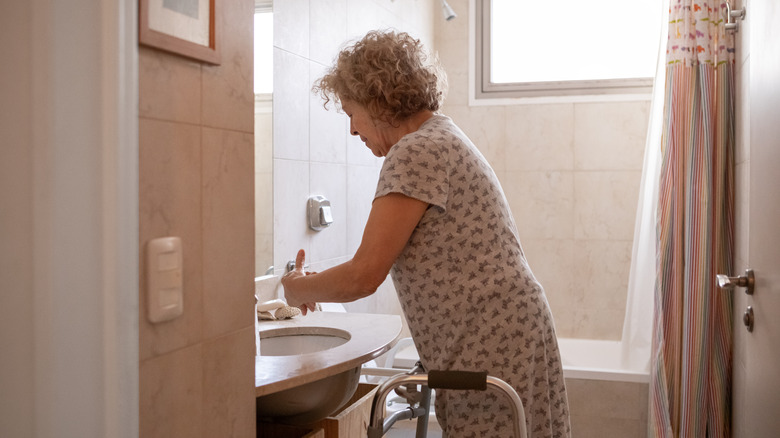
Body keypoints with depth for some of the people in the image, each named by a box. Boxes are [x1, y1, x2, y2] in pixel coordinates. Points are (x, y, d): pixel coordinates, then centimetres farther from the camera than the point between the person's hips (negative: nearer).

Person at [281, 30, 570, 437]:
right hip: (508, 338, 10)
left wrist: (297, 288, 3)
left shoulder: (417, 151, -15)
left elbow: (364, 275, -16)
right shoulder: (444, 137, 16)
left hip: (490, 350, -10)